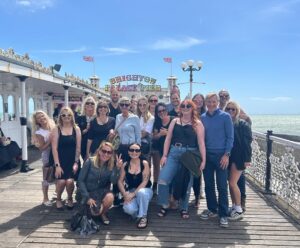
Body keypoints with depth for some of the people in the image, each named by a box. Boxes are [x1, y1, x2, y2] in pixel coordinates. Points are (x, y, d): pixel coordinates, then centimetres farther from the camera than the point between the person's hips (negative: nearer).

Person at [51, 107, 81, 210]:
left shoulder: (76, 129, 3)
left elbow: (78, 147, 2)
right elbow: (54, 148, -4)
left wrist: (76, 162, -5)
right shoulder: (57, 129, 0)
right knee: (61, 181, -17)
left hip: (73, 160, 1)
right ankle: (58, 199, 15)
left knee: (69, 181, -16)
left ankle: (70, 199, 16)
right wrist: (57, 165, -10)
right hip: (61, 160, 0)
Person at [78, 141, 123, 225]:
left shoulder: (112, 165, -5)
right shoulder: (90, 162, -12)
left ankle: (103, 214, 1)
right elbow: (80, 180, -10)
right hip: (89, 192, -2)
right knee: (96, 212, -24)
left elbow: (114, 181, -18)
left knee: (110, 197, -31)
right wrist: (88, 198, -15)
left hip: (102, 191, 2)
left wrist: (117, 168, -33)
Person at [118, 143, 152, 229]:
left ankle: (143, 217, -13)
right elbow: (120, 181, -1)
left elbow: (145, 181, -15)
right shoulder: (125, 165, 0)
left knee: (141, 192, -39)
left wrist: (133, 194, -21)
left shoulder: (144, 163, -9)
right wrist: (125, 194, -16)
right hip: (130, 192, 2)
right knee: (128, 209, -29)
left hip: (145, 190, -1)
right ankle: (138, 212, 10)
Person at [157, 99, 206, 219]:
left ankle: (184, 208, 25)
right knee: (163, 178, -8)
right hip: (173, 153, 2)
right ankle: (164, 205, 9)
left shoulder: (197, 123, 1)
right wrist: (164, 155, 2)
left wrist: (203, 160, -7)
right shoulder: (175, 121, 9)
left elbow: (201, 143, -3)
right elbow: (168, 139, 8)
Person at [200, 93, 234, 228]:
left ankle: (223, 214, 9)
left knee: (222, 186, -1)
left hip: (221, 155, -4)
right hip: (206, 155, 4)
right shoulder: (202, 118, 7)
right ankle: (212, 209, 26)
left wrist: (226, 154, -11)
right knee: (208, 184, 10)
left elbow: (230, 137, -4)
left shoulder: (225, 117, -3)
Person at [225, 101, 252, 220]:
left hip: (238, 157, -5)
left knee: (233, 183, -7)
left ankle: (239, 210, 7)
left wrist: (247, 159, -13)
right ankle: (234, 207, 24)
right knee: (231, 183, 10)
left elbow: (247, 142, -7)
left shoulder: (243, 124, -4)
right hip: (227, 157, 5)